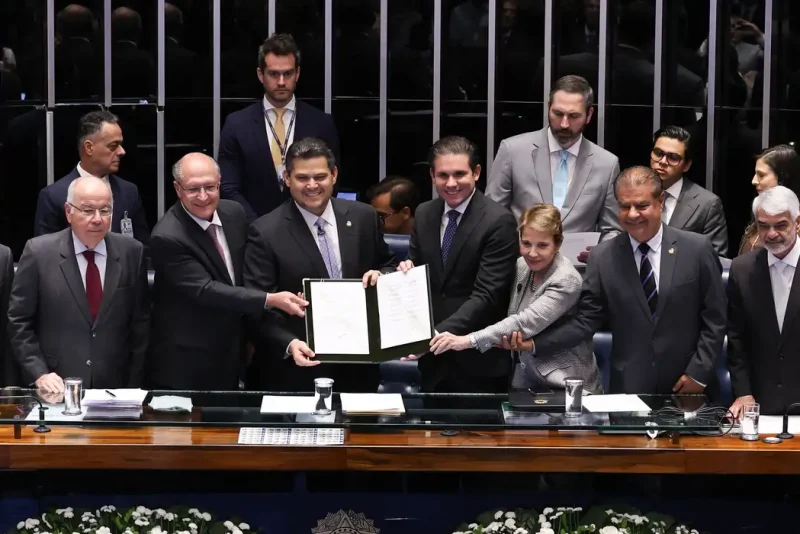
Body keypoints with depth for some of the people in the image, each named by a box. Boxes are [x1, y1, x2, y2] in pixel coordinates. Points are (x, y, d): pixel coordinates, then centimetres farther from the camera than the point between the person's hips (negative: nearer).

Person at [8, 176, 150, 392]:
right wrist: (39, 373, -11)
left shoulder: (131, 252, 0)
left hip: (115, 388, 2)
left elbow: (141, 322, 5)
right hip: (57, 388, -2)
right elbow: (19, 322, -2)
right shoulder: (39, 252, -5)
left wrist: (134, 385, 1)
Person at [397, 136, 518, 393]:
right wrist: (406, 270, -9)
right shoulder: (424, 214, 6)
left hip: (478, 362, -5)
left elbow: (486, 295, -19)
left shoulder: (499, 221, -14)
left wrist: (437, 334, -27)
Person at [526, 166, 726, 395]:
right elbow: (586, 321, -2)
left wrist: (699, 373, -7)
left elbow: (714, 318, -1)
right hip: (628, 386, 1)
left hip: (687, 387, -1)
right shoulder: (602, 257, -2)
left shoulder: (697, 248, -5)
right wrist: (534, 343, -13)